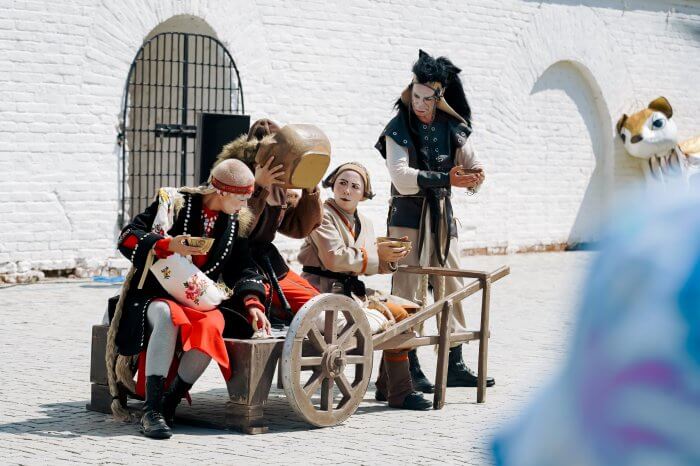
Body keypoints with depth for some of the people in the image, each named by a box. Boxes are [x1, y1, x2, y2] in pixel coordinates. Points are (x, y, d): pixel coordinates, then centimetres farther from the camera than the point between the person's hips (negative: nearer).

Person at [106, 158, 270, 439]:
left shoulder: (234, 223, 10)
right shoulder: (175, 203, -6)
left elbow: (243, 268, 15)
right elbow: (128, 238, -9)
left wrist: (252, 303, -3)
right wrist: (167, 245, -25)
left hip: (201, 302, 4)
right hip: (156, 297, -4)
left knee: (211, 326, -34)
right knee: (168, 317, -41)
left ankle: (168, 406, -23)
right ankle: (151, 410, -40)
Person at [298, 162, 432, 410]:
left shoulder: (364, 223, 16)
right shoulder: (323, 215, -9)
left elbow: (369, 266, 15)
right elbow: (335, 258, -22)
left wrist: (390, 257, -6)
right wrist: (377, 254, -18)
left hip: (351, 290, 9)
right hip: (325, 291, -9)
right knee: (397, 316, -19)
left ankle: (386, 387, 13)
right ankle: (399, 393, -13)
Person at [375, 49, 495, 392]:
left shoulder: (452, 128, 7)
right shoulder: (398, 129, -7)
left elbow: (472, 165, 9)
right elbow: (402, 177, -19)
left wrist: (474, 176, -16)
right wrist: (446, 179, -28)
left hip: (443, 214, 5)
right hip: (408, 214, -5)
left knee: (451, 287, 7)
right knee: (408, 290, -7)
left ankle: (454, 366, 14)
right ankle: (408, 366, -4)